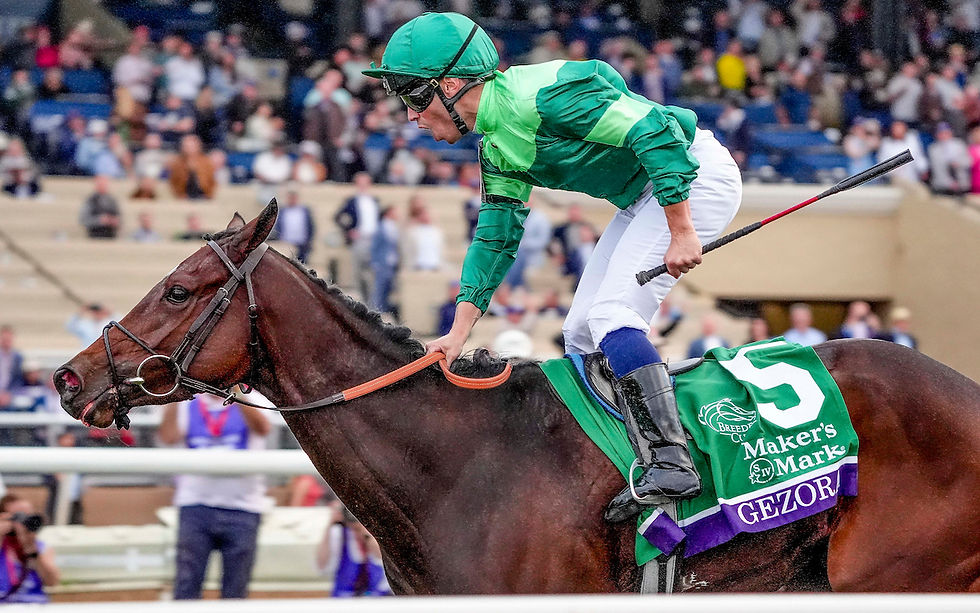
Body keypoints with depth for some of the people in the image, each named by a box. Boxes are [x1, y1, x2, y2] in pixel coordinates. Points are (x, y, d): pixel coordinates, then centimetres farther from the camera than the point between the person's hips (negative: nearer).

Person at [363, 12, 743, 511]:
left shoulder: (541, 96, -26)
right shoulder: (496, 149, 5)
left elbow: (658, 131, -29)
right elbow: (495, 237, 12)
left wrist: (681, 232, -28)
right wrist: (458, 334, 6)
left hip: (695, 176, -10)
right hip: (642, 196, 10)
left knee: (611, 314, -20)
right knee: (581, 330, 7)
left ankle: (672, 464, -22)